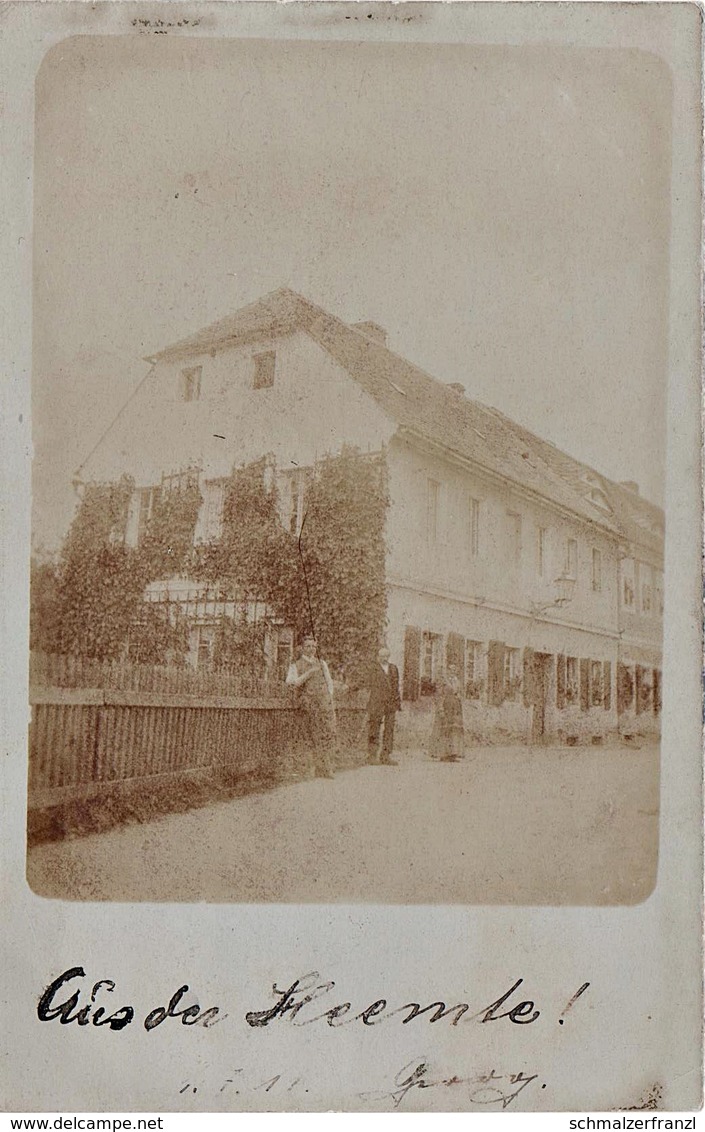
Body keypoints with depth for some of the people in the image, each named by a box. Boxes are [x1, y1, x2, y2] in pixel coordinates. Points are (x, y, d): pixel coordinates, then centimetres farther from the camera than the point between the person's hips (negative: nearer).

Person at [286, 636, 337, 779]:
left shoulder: (321, 663, 22)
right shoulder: (296, 665, 11)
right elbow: (291, 682, -5)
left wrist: (329, 698, 10)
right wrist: (308, 673, -11)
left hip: (325, 699, 3)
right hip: (309, 701, -3)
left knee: (331, 733, -8)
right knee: (318, 736, -11)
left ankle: (327, 770, 0)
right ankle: (322, 771, -8)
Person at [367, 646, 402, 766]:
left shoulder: (394, 669, 15)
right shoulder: (374, 669, 0)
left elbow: (396, 686, 17)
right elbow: (373, 687, -6)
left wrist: (398, 702, 12)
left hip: (391, 703, 5)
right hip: (377, 703, -5)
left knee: (389, 729, 5)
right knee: (374, 729, 1)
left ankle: (386, 756, 11)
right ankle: (372, 754, 8)